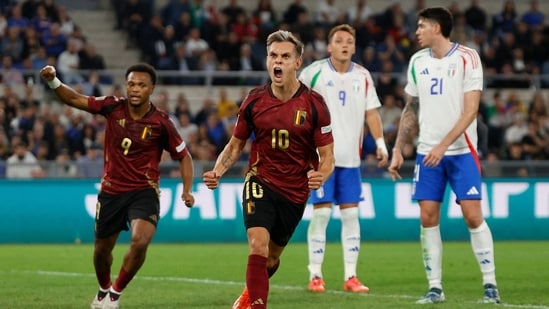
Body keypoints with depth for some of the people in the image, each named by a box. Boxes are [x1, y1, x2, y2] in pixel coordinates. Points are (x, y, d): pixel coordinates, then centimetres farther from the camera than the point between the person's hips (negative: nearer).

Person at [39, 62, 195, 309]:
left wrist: (187, 190, -11)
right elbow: (75, 99, -5)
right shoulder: (113, 107, -7)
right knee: (102, 249, 15)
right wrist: (53, 82, -23)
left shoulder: (161, 122, -11)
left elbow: (184, 156, 1)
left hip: (144, 192, -3)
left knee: (140, 241, -26)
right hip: (111, 191, 3)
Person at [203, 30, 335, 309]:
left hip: (295, 190, 1)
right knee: (258, 247, -22)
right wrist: (218, 171, -12)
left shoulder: (314, 104, -11)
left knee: (272, 256, 16)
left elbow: (327, 155, -8)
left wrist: (320, 175, -31)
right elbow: (235, 145, 7)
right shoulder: (254, 100, -5)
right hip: (260, 183, -1)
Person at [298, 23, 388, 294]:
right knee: (321, 213, -5)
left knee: (351, 213, 3)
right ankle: (315, 276, 3)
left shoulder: (362, 76, 7)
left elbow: (371, 111, 8)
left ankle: (350, 276, 7)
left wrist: (380, 143, -2)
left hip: (350, 157, 4)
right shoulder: (314, 72, -4)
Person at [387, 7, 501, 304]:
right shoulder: (417, 62, 9)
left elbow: (470, 110, -12)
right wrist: (398, 150, 9)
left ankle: (490, 285, -1)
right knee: (428, 218, -1)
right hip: (427, 152, 4)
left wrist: (444, 145, -20)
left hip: (461, 151, -4)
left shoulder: (467, 58, -7)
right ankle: (435, 288, 6)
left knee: (472, 215, -10)